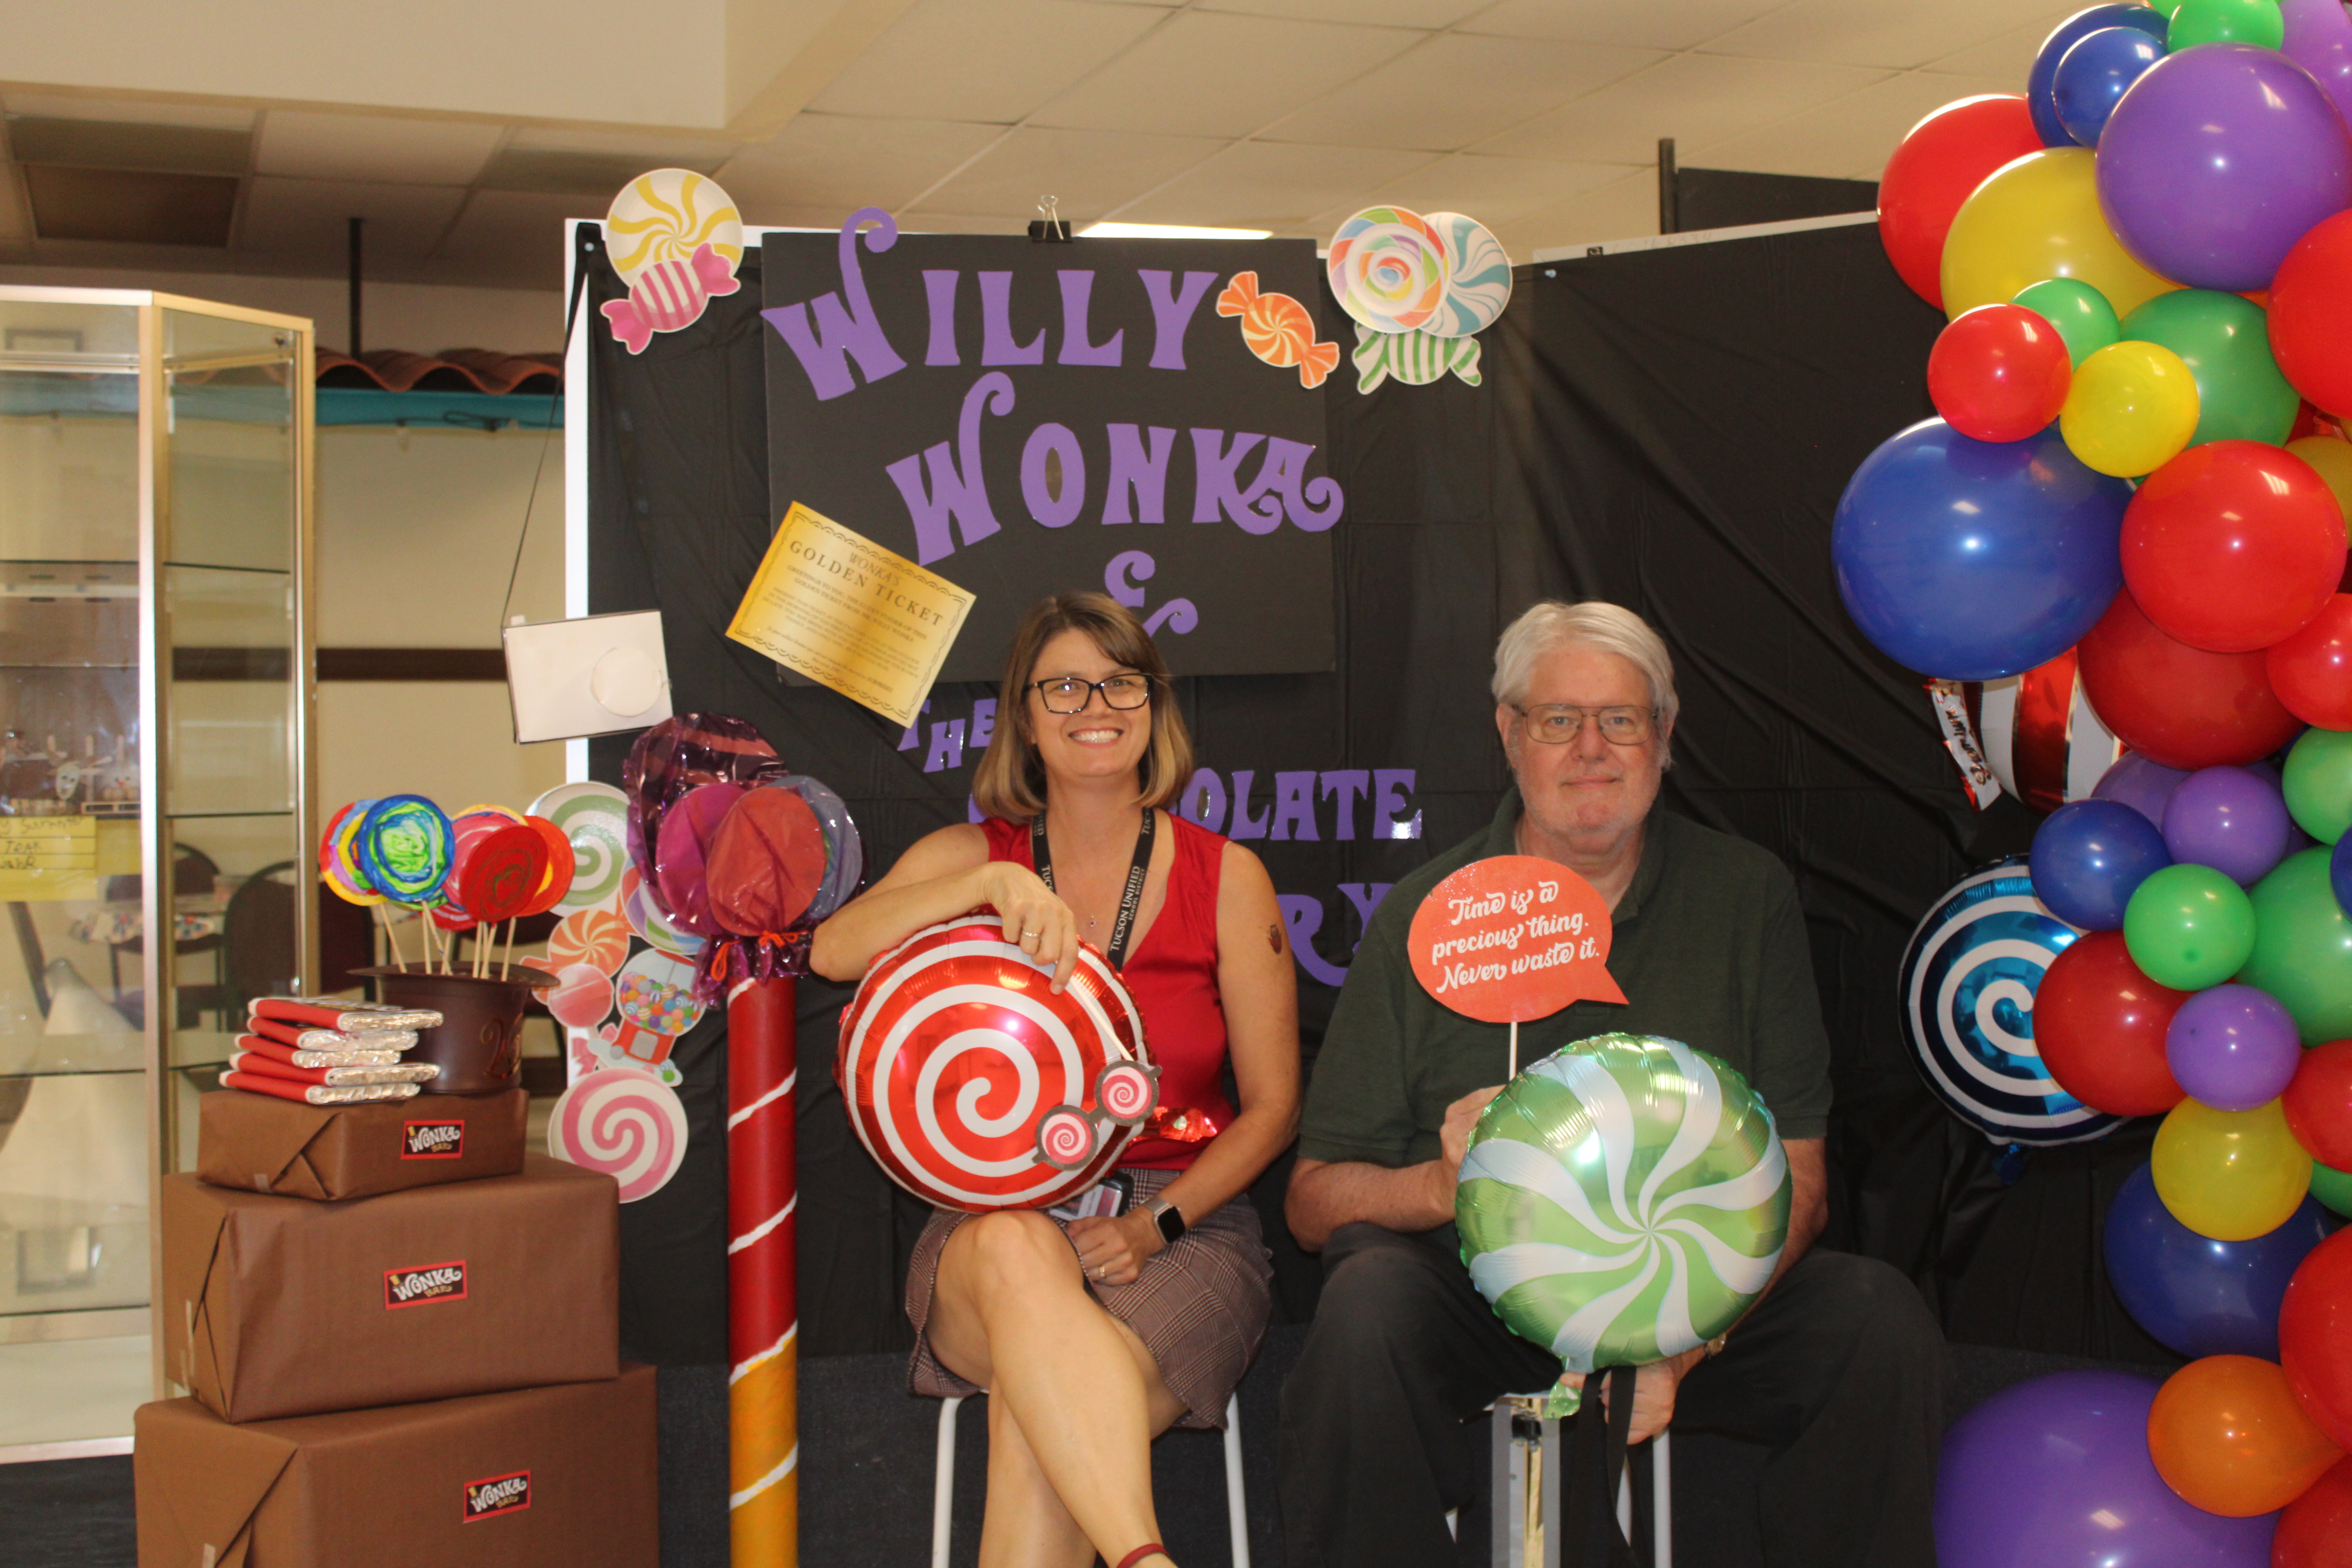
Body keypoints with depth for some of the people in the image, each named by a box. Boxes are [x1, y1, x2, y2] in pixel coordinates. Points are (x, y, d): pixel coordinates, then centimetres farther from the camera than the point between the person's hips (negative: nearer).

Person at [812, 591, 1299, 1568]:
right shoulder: (970, 857, 10)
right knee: (1017, 1245, -39)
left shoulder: (1225, 877, 7)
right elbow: (832, 953, -11)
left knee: (1035, 1423, -34)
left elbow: (1271, 1107, 6)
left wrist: (1158, 1222, -10)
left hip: (1183, 1224, -1)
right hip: (994, 1222, 1)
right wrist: (991, 885, -24)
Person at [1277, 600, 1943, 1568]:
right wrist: (1444, 1185, -23)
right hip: (1472, 1295, -1)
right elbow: (1315, 1199, -2)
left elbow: (1792, 1182, -2)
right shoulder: (1422, 918, 0)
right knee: (1369, 1299, -33)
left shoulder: (1748, 896, 3)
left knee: (1879, 1320, -25)